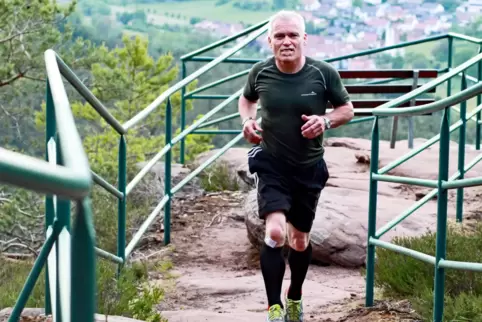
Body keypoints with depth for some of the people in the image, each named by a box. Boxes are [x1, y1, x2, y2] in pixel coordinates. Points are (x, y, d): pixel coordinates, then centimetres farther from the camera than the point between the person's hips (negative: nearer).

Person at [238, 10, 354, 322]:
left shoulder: (324, 73, -14)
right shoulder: (260, 72, -10)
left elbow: (347, 109, 0)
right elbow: (246, 99, 12)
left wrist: (326, 120, -20)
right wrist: (248, 120, -9)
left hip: (309, 167, 1)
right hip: (271, 164, -1)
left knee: (300, 241, 15)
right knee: (275, 232, -21)